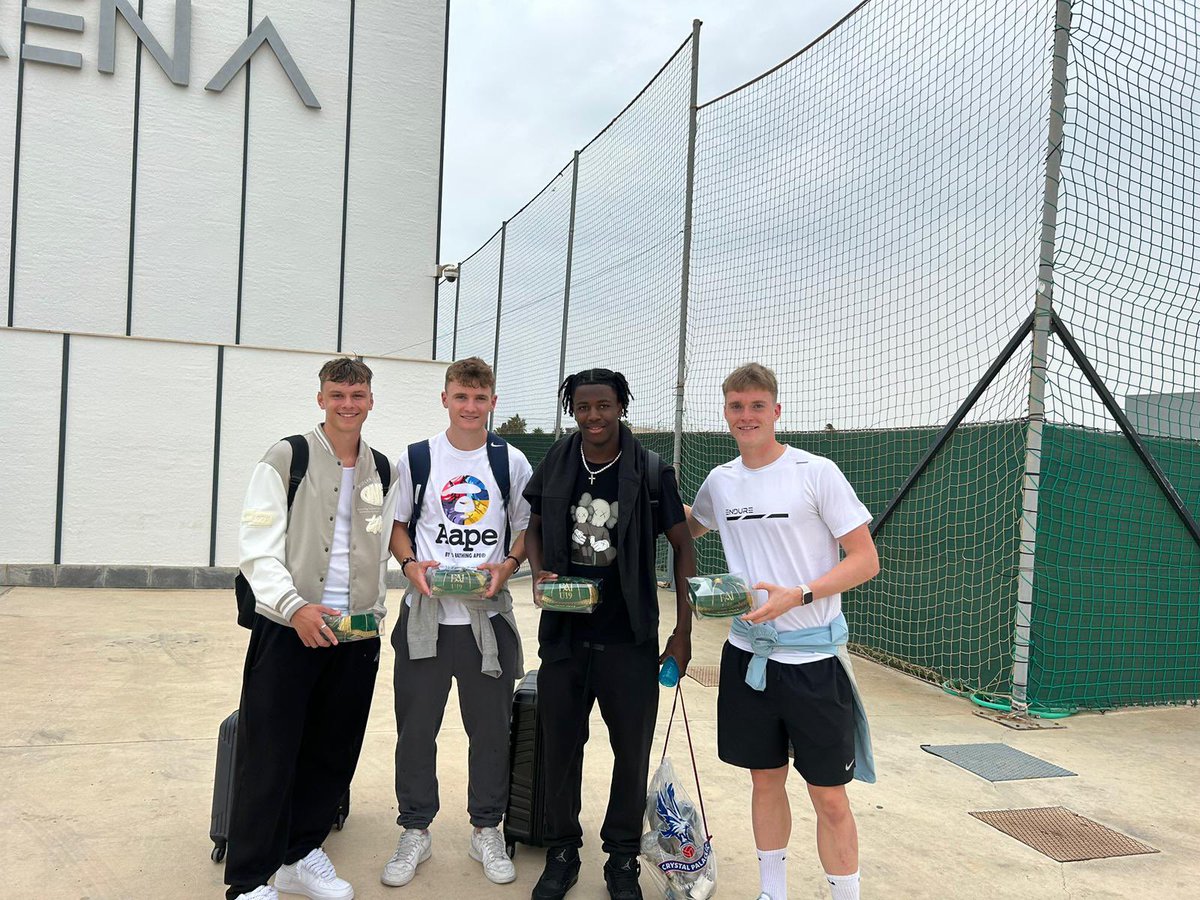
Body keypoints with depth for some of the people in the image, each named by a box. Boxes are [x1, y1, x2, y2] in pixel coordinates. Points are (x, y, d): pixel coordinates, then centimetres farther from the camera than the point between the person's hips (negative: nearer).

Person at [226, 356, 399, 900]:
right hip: (287, 629, -5)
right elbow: (259, 551, -11)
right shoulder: (286, 460, -5)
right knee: (268, 755, 1)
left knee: (332, 754, 14)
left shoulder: (383, 471, 10)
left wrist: (374, 611, 5)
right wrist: (295, 608, -24)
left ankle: (300, 855, 33)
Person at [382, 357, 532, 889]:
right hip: (425, 615, 0)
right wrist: (411, 564, -11)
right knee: (416, 728, 8)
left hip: (489, 615, 0)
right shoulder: (416, 458, 3)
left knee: (490, 728, 9)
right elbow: (396, 524, 8)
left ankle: (486, 831, 27)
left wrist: (507, 566, -10)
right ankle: (415, 831, 26)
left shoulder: (512, 461, 3)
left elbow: (528, 528, 8)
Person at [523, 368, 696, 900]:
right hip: (564, 636, 2)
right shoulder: (555, 466, 0)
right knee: (560, 747, 12)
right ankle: (561, 854, 32)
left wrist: (683, 630, -3)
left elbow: (682, 546, -1)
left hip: (630, 640, -2)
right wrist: (538, 573, -9)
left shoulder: (652, 472, -8)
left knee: (633, 751, 9)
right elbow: (534, 527, 13)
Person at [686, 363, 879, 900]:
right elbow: (689, 526, 27)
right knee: (765, 780, 16)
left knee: (829, 796, 1)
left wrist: (797, 596, -21)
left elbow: (866, 560, -10)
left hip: (814, 658, -4)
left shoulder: (817, 473, -9)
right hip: (747, 653, 5)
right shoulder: (720, 482, 6)